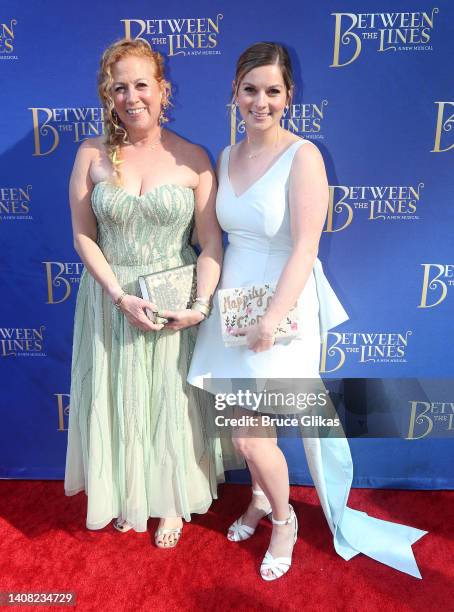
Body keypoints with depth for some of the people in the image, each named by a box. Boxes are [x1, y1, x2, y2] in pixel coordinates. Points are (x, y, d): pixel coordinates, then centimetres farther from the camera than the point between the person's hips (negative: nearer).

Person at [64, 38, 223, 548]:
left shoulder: (193, 158, -5)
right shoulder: (92, 155, -1)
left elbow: (211, 241, -6)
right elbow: (83, 236, -2)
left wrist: (201, 304, -16)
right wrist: (121, 296, -13)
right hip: (110, 299, 2)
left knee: (172, 400, 11)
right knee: (119, 398, 15)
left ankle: (173, 501, 37)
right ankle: (127, 495, 42)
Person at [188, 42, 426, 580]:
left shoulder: (302, 156, -12)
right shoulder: (226, 157, 8)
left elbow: (304, 249, -18)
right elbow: (224, 234, 11)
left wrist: (271, 319, -22)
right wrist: (212, 299, 3)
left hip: (282, 308, -6)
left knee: (251, 438, -1)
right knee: (243, 426, 17)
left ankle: (283, 518, 30)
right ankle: (260, 498, 46)